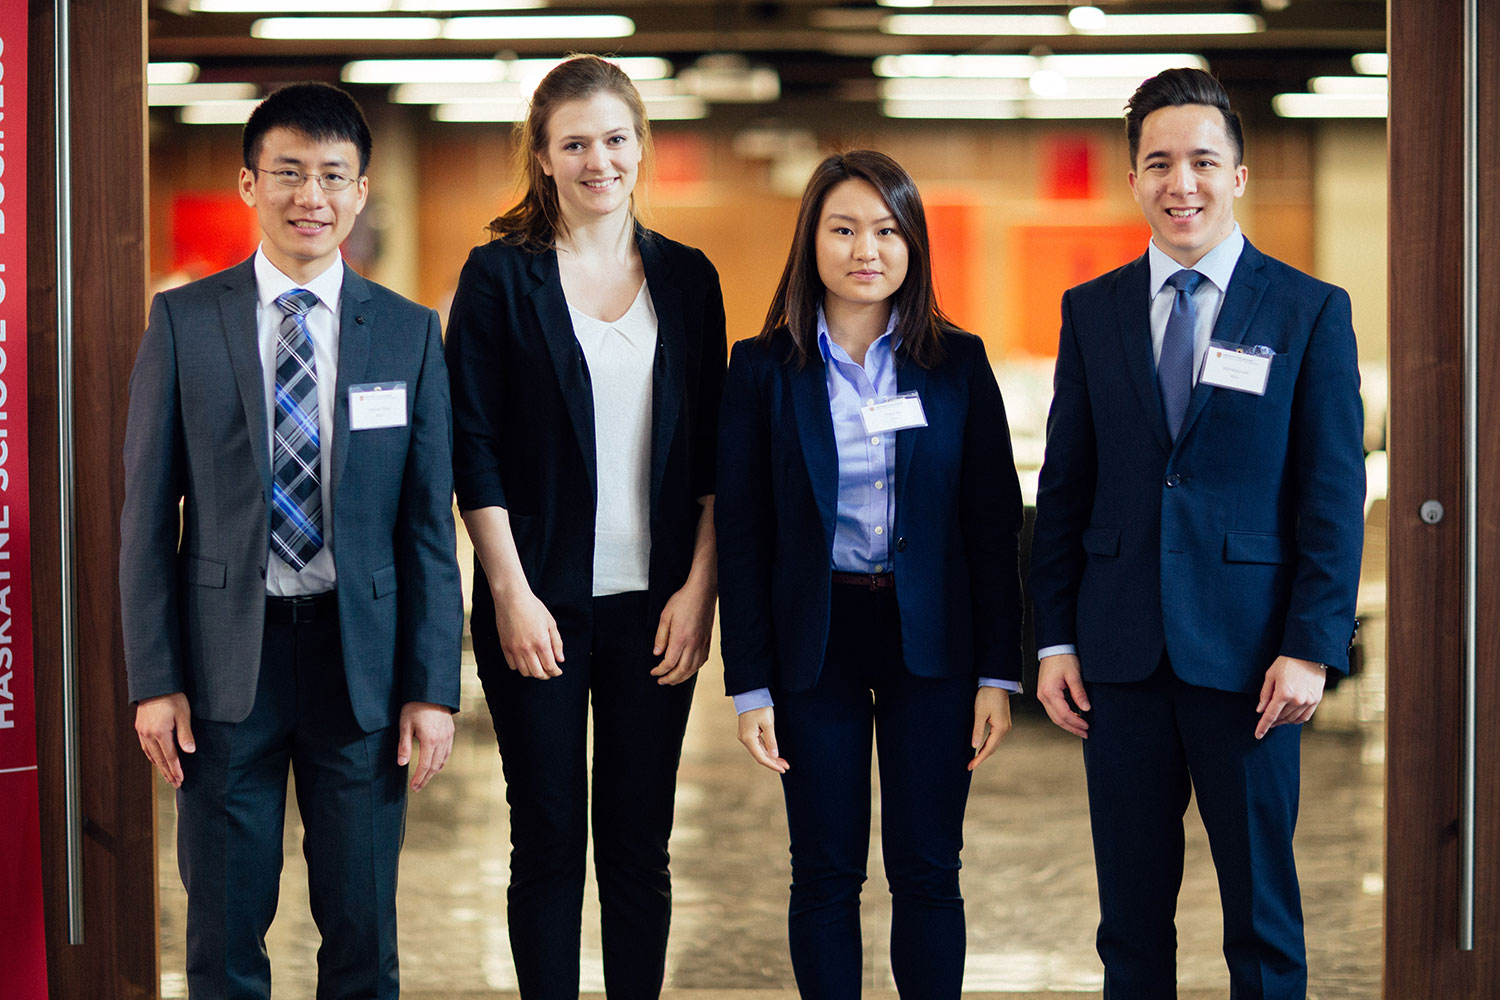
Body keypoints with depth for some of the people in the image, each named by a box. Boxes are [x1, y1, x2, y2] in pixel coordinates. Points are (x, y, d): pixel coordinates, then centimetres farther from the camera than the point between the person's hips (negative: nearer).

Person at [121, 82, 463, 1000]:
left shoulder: (409, 334, 3)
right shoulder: (184, 323, 1)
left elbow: (430, 522, 3)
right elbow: (148, 511, 1)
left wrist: (433, 687, -2)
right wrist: (154, 680, -4)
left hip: (359, 658, 1)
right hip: (227, 657, -1)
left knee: (363, 926, 9)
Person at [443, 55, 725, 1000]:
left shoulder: (687, 277, 8)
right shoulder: (500, 275, -1)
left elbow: (712, 450, 7)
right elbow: (474, 450, -4)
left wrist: (699, 586, -2)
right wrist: (512, 594, -10)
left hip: (655, 604, 3)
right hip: (542, 602, -2)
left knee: (640, 843, 7)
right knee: (549, 844, 3)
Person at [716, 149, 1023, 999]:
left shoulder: (958, 363, 2)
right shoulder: (764, 369, 0)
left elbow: (994, 523, 1)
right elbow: (742, 533, 1)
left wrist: (999, 673, -4)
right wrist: (750, 684, -3)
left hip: (931, 640, 0)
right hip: (815, 641, 0)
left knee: (928, 871, 4)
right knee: (826, 873, 5)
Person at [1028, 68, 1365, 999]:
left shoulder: (1310, 311, 1)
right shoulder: (1091, 311, 9)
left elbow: (1335, 494, -2)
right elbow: (1063, 488, 10)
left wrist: (1312, 648, -9)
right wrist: (1056, 640, 4)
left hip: (1246, 655, -2)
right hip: (1122, 654, 3)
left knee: (1262, 907, 5)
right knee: (1132, 911, 8)